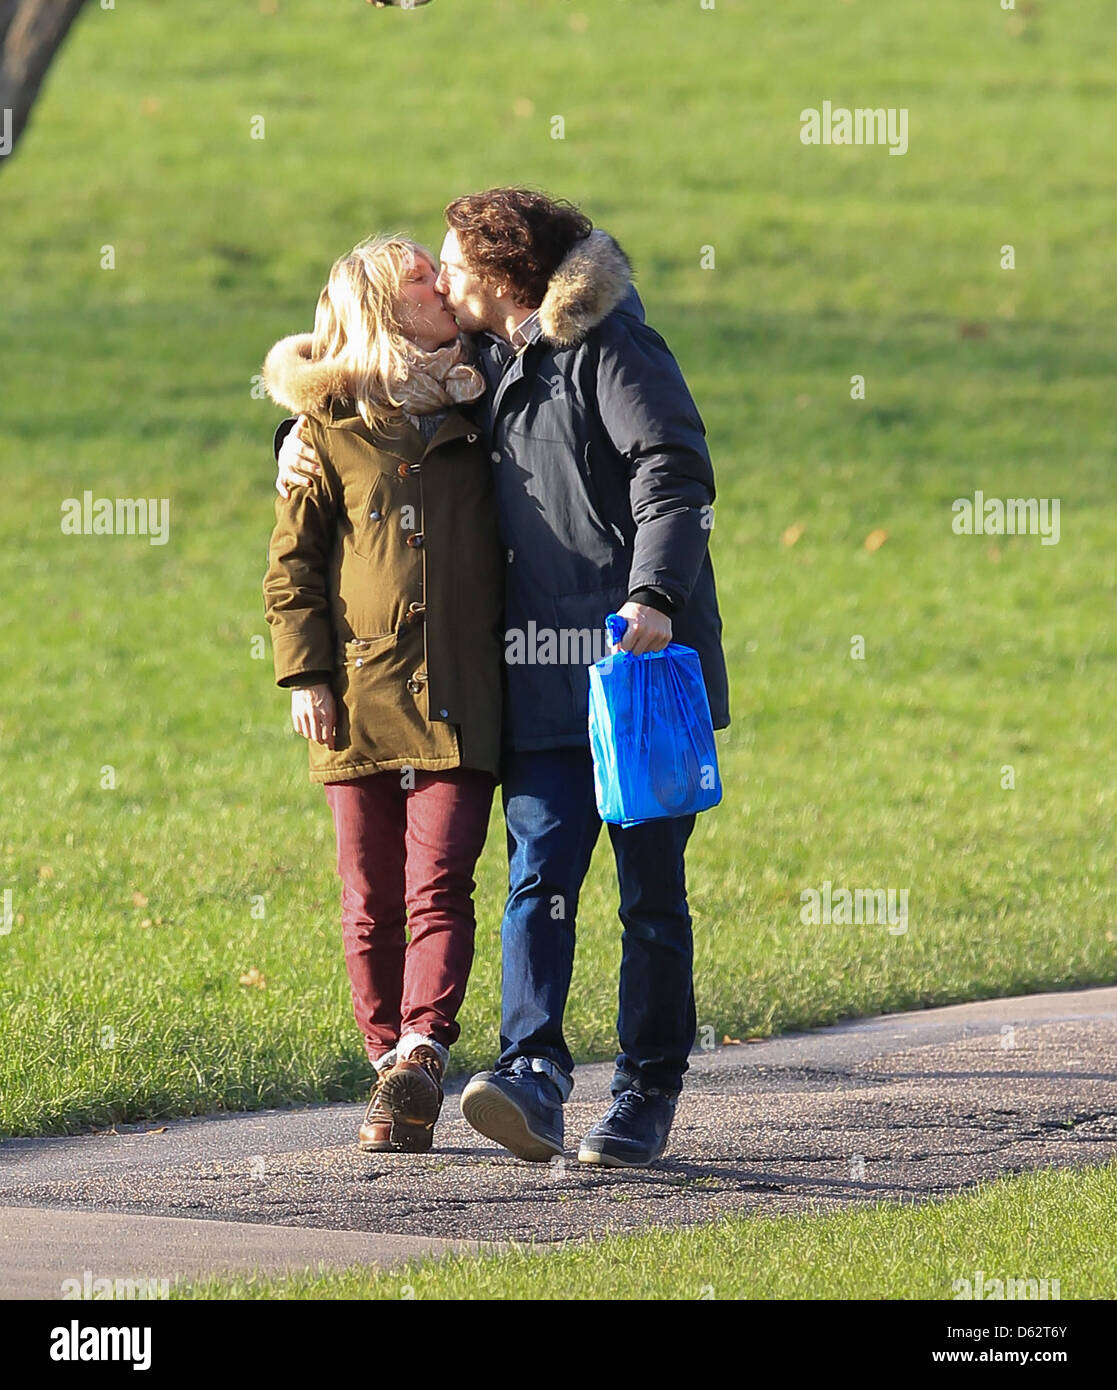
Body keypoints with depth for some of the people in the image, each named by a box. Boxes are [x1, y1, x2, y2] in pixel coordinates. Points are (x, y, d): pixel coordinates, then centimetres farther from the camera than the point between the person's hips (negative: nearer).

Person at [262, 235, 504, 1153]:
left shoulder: (480, 420, 13)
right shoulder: (328, 429, 6)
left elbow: (512, 550, 19)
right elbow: (293, 563, 6)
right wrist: (305, 674, -4)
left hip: (460, 700, 1)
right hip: (362, 698, -1)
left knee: (439, 887, -13)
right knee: (373, 902, 3)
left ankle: (421, 1055, -22)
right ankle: (394, 1074, 10)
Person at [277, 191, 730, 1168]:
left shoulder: (613, 349, -7)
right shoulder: (482, 363, 17)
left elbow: (674, 471, -17)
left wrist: (654, 595, -29)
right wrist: (304, 432, 16)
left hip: (642, 657, -6)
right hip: (542, 668, 6)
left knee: (651, 888, 1)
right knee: (539, 873, -9)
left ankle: (648, 1095, 8)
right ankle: (534, 1082, -20)